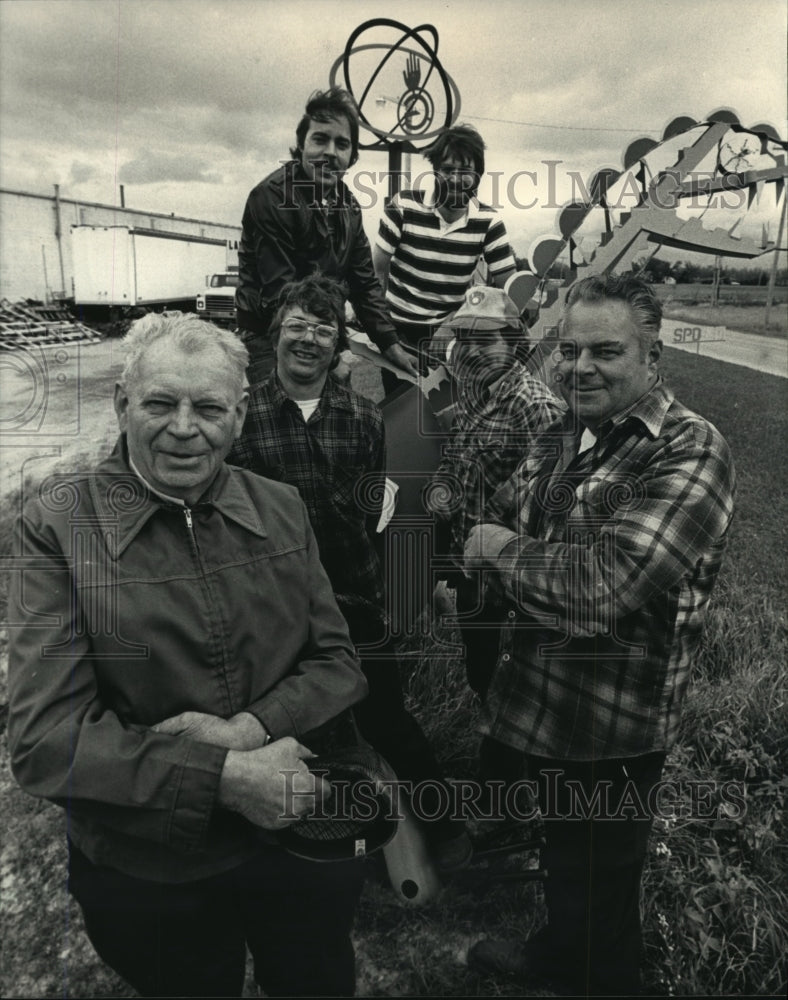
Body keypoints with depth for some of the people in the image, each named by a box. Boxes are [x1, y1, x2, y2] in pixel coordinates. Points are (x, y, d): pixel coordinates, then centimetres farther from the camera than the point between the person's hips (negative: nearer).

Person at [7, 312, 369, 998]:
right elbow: (44, 738, -19)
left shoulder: (281, 510, -4)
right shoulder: (59, 524, -15)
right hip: (146, 878, -2)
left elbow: (339, 663, -3)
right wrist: (223, 777, -27)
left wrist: (253, 725, -21)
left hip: (302, 844, 3)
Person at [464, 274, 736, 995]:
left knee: (599, 894, 15)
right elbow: (497, 518, 14)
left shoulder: (689, 451, -22)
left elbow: (604, 584, -33)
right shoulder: (566, 436, 4)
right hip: (540, 705, 8)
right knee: (562, 855, 31)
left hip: (611, 730, -8)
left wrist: (499, 549, -18)